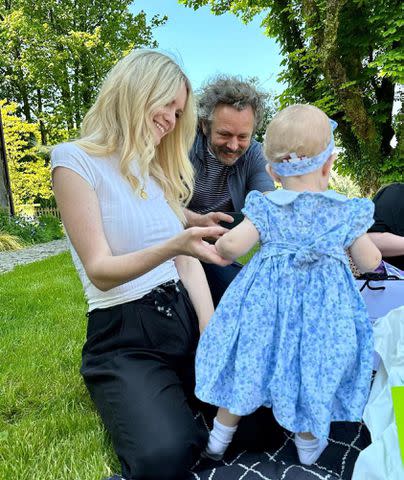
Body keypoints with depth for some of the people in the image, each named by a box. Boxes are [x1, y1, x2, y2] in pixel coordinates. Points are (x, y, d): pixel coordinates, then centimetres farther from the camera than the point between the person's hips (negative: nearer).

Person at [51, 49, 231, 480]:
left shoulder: (159, 171, 15)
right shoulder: (76, 160, -6)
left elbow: (188, 258, 7)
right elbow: (100, 271, -13)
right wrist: (173, 246, -30)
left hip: (185, 316, 6)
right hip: (125, 338, -6)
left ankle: (180, 394, 17)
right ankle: (132, 406, 7)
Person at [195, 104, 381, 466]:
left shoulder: (266, 208, -9)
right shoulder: (346, 212, -4)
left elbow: (231, 246, -18)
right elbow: (369, 262, 2)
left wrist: (220, 246, 5)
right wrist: (358, 235, 22)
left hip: (268, 297, 0)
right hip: (325, 302, 1)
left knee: (250, 363, 16)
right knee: (313, 368, 19)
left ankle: (220, 437, 35)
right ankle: (309, 444, 41)